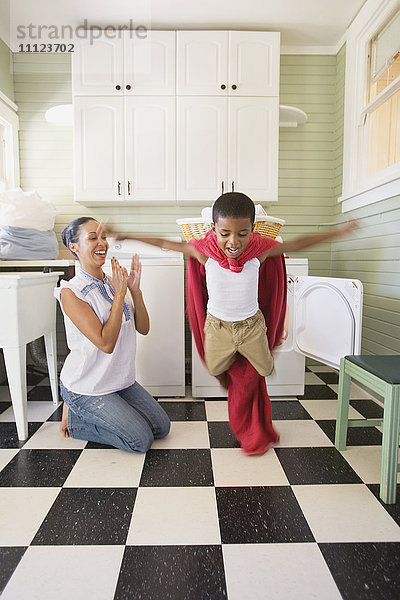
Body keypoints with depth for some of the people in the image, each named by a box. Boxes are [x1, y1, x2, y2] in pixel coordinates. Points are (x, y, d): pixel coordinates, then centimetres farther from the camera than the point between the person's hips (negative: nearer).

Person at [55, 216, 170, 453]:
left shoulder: (114, 282, 1)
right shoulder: (71, 292, -19)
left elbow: (143, 328, -1)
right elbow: (105, 343, -26)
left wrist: (135, 290, -14)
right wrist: (119, 294, -24)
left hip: (121, 379, 7)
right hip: (86, 387, -7)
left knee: (162, 427, 8)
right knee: (141, 440, -7)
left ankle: (97, 414, 20)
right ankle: (75, 420, 10)